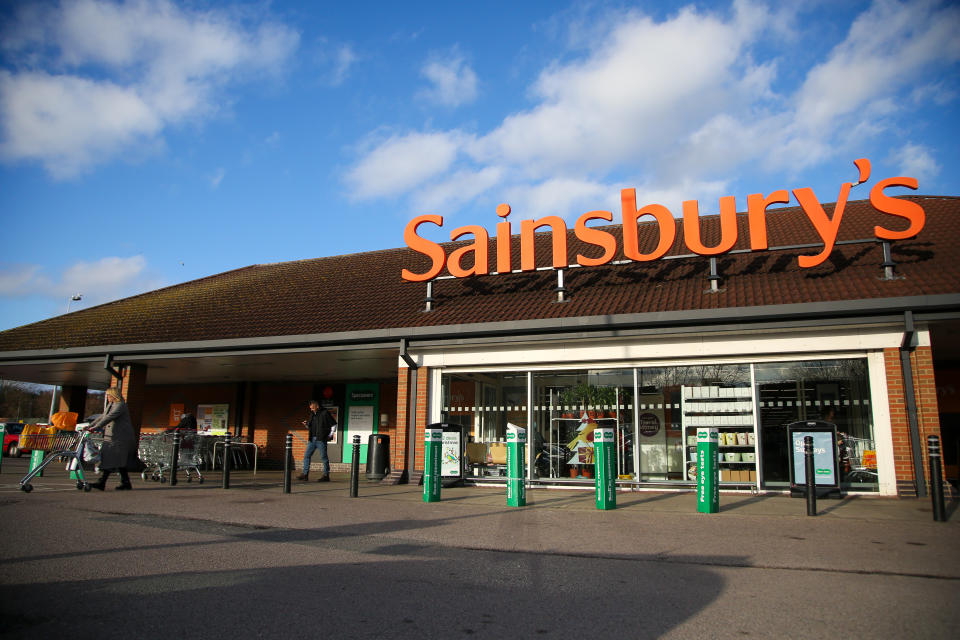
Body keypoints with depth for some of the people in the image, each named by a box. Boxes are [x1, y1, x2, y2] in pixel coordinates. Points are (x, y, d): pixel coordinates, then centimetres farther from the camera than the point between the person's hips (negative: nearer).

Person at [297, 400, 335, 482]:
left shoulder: (325, 413, -6)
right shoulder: (312, 414, 14)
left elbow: (334, 425, -4)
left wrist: (330, 435, -6)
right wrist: (306, 424, 2)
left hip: (321, 439, -7)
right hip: (312, 439, 7)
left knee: (323, 457, -2)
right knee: (306, 456, 3)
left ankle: (326, 475, 5)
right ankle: (305, 474, 7)